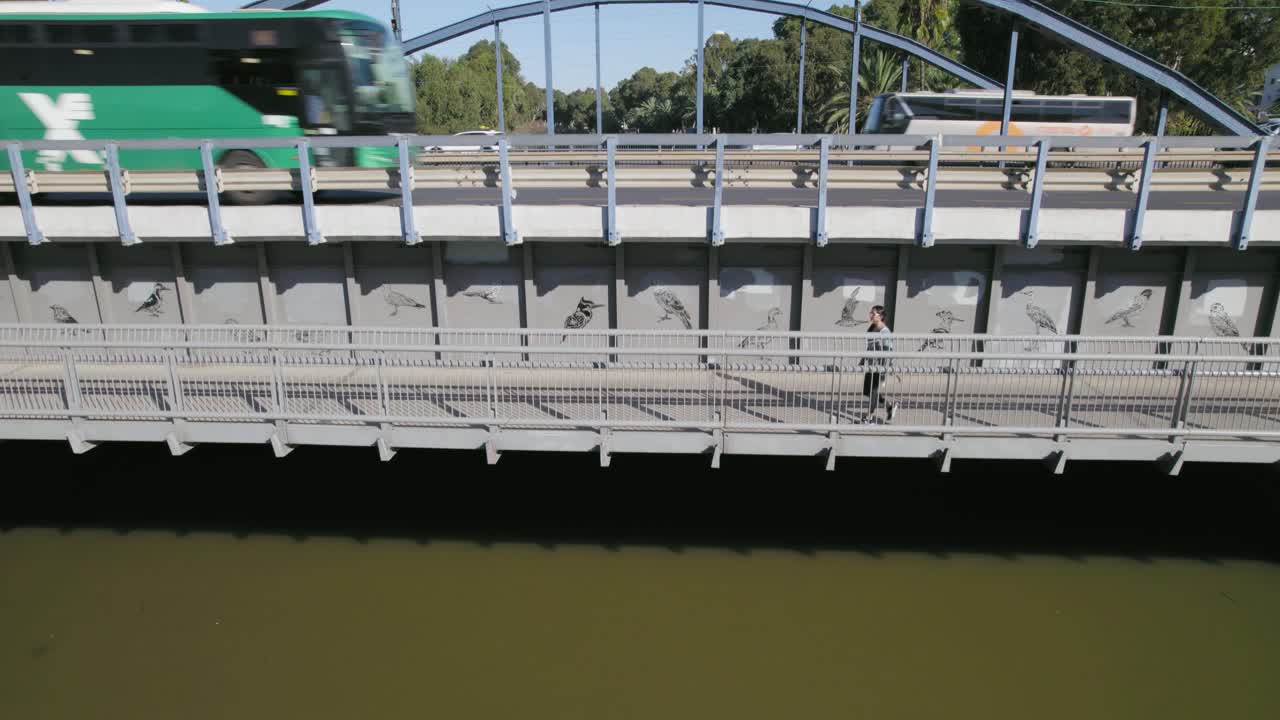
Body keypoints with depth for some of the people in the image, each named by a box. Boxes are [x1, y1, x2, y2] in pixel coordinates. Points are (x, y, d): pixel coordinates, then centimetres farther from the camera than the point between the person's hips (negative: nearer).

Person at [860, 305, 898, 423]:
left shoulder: (885, 332, -17)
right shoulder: (871, 329, 8)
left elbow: (888, 351, -18)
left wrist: (885, 370, -20)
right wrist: (862, 362, 21)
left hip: (879, 368, -9)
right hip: (869, 366, 9)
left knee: (873, 391, 1)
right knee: (866, 391, 13)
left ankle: (870, 416, 16)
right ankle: (890, 405, 30)